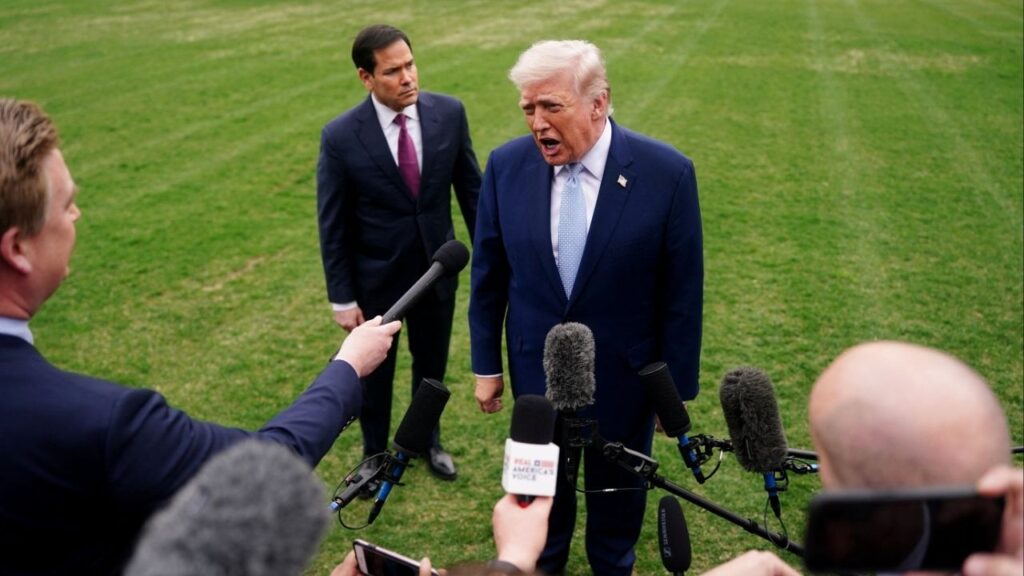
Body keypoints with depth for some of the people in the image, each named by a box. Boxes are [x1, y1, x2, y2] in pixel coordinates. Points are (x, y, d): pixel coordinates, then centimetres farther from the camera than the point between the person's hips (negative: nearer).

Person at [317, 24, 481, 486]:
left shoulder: (449, 113, -11)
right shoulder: (340, 136, -18)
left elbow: (470, 189, 0)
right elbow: (332, 225, -11)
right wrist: (342, 298, -9)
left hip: (438, 269, 2)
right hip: (376, 277, -2)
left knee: (432, 364, 22)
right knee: (374, 372, 18)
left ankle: (428, 439, 48)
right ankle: (375, 454, 43)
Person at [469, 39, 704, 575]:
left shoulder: (667, 173, -19)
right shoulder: (507, 165, -12)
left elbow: (681, 292, -11)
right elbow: (488, 274, -1)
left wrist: (676, 388, -6)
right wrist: (486, 364, 4)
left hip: (624, 369, -1)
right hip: (535, 364, 2)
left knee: (617, 483, 20)